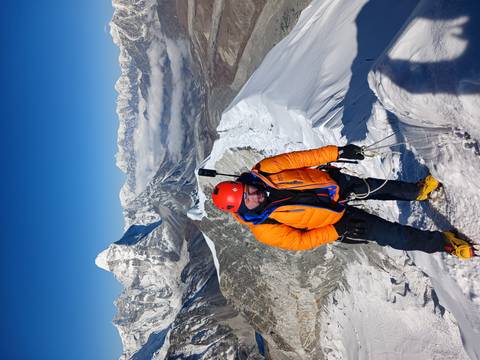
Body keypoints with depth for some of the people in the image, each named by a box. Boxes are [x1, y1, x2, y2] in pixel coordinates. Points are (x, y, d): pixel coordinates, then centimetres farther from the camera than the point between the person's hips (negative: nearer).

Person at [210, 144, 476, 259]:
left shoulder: (262, 172, -13)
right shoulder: (263, 230, -19)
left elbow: (296, 159, -11)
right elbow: (299, 241, -13)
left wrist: (338, 152, -14)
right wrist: (337, 231, -19)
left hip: (331, 181, 4)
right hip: (335, 219, -4)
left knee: (379, 187, 5)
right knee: (388, 234, -5)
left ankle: (417, 191, 33)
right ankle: (444, 243, 13)